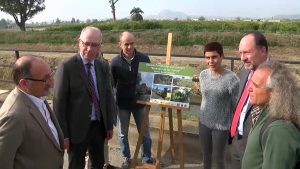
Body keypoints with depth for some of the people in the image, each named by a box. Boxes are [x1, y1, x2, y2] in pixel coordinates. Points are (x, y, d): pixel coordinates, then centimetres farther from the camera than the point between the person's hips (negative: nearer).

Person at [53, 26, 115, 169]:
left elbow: (109, 96, 8)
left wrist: (110, 125, 9)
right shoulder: (66, 66, -14)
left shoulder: (103, 66, 2)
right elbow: (59, 102, -13)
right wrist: (63, 134, -12)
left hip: (99, 126, 5)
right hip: (77, 128, -4)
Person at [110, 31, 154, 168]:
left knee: (145, 132, 12)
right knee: (123, 134, 14)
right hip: (122, 104, 0)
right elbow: (111, 84, -4)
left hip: (140, 102, 0)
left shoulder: (144, 58, -9)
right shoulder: (115, 62, -10)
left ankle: (147, 157, 32)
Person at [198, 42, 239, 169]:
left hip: (221, 126, -5)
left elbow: (236, 105, -15)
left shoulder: (231, 78, -22)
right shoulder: (203, 75, -4)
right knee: (206, 155, 22)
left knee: (218, 158, 12)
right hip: (204, 122, 5)